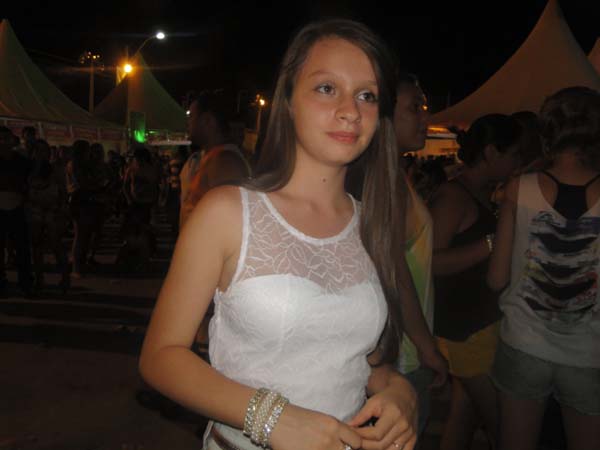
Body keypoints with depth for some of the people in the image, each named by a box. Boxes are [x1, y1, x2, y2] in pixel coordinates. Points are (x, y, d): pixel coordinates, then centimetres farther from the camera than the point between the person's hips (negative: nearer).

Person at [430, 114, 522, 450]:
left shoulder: (486, 196, 12)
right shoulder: (454, 196, -14)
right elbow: (432, 262, -24)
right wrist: (493, 242, -26)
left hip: (483, 319, 8)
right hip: (465, 328, -8)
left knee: (465, 414, 17)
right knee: (501, 423, 2)